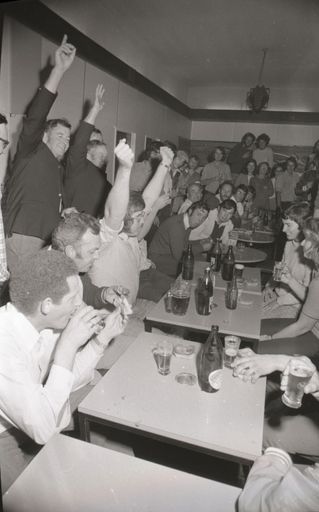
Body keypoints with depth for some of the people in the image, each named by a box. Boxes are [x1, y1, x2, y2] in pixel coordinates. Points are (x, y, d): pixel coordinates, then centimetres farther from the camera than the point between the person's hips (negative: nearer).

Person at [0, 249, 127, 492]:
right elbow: (43, 430, -32)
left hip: (36, 416, 7)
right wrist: (67, 345, -34)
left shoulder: (45, 322, -12)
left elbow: (67, 382, 0)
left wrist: (103, 337, -12)